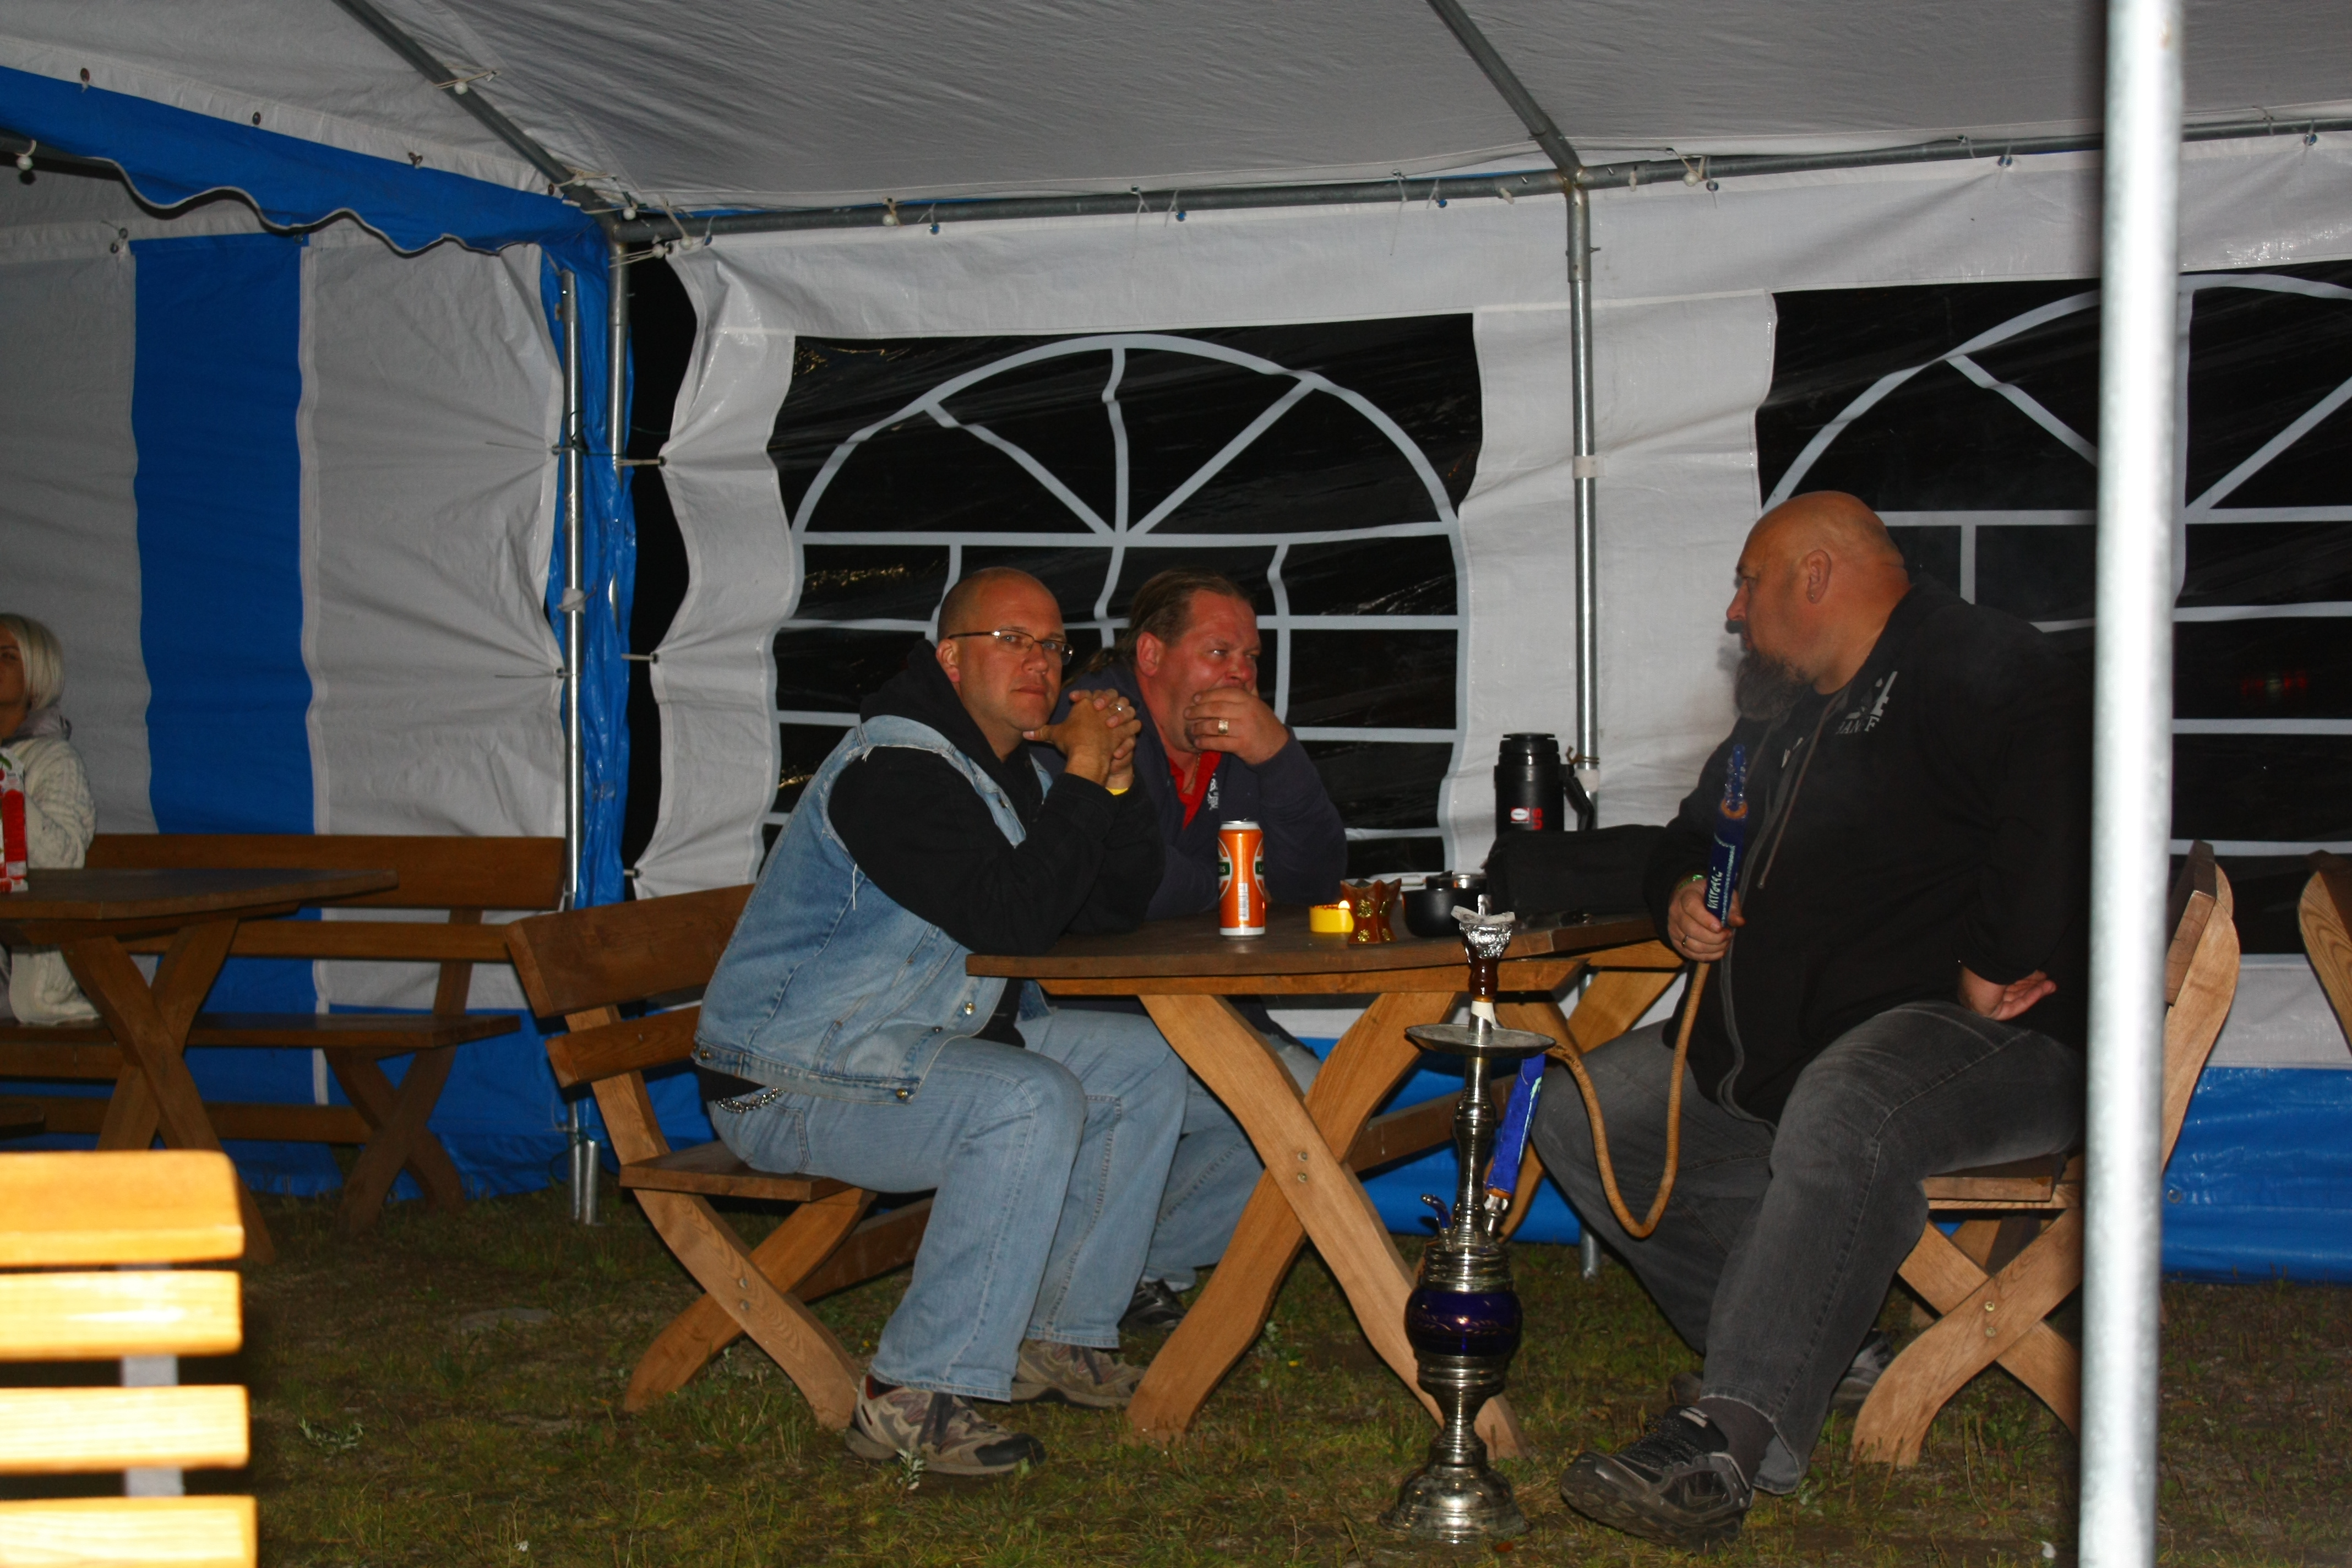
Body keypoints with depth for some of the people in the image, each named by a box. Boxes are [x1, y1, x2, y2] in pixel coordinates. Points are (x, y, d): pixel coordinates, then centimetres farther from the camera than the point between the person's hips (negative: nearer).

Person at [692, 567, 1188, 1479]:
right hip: (792, 1078, -10)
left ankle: (1063, 1337, 12)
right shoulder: (895, 769, -20)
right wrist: (1081, 781, -21)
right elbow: (1010, 919, -30)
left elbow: (1116, 909, 11)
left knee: (1146, 1069, 7)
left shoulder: (1005, 768, 12)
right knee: (1032, 1100, -32)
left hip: (928, 1035, 10)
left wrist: (1116, 782, -4)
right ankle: (915, 1397, -29)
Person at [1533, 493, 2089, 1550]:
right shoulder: (1784, 713, 22)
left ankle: (1734, 1433, -43)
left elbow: (2060, 811, -26)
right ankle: (1825, 1350, -7)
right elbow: (1697, 831, 36)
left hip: (1982, 1032, -10)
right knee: (1579, 1116, 1)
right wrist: (1683, 892, 13)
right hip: (1780, 1043, 10)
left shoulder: (1978, 666, -7)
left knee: (1842, 1113, -41)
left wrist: (1995, 967, -25)